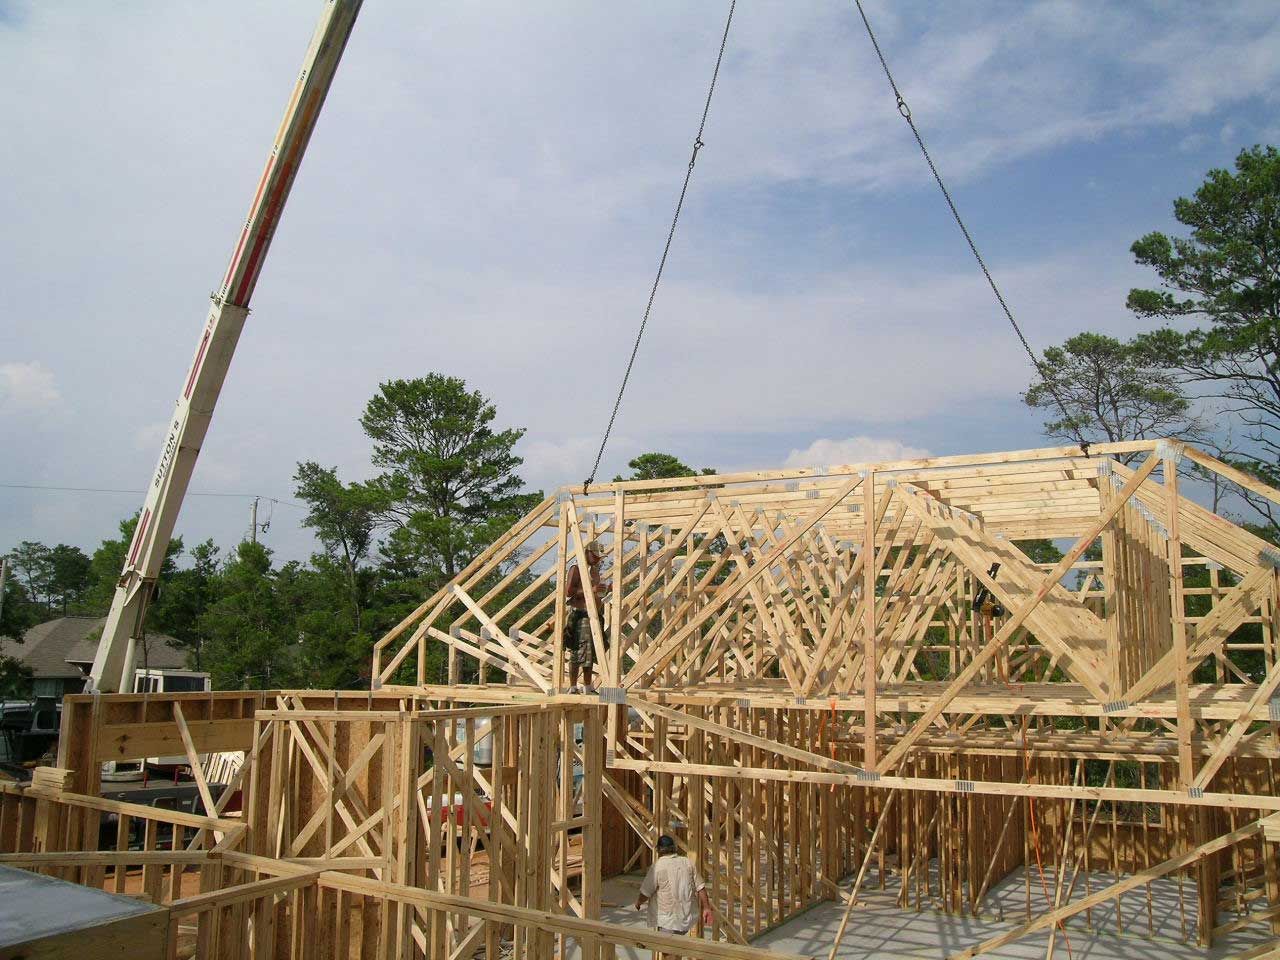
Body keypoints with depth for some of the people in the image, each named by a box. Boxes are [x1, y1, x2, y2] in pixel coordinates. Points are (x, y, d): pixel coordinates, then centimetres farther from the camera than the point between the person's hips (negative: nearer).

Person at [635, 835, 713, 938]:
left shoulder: (658, 866, -12)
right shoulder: (688, 863, 3)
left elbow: (645, 893, -8)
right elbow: (700, 888, 5)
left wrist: (638, 902, 12)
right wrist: (706, 908, 14)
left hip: (668, 922, -6)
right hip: (686, 920, 6)